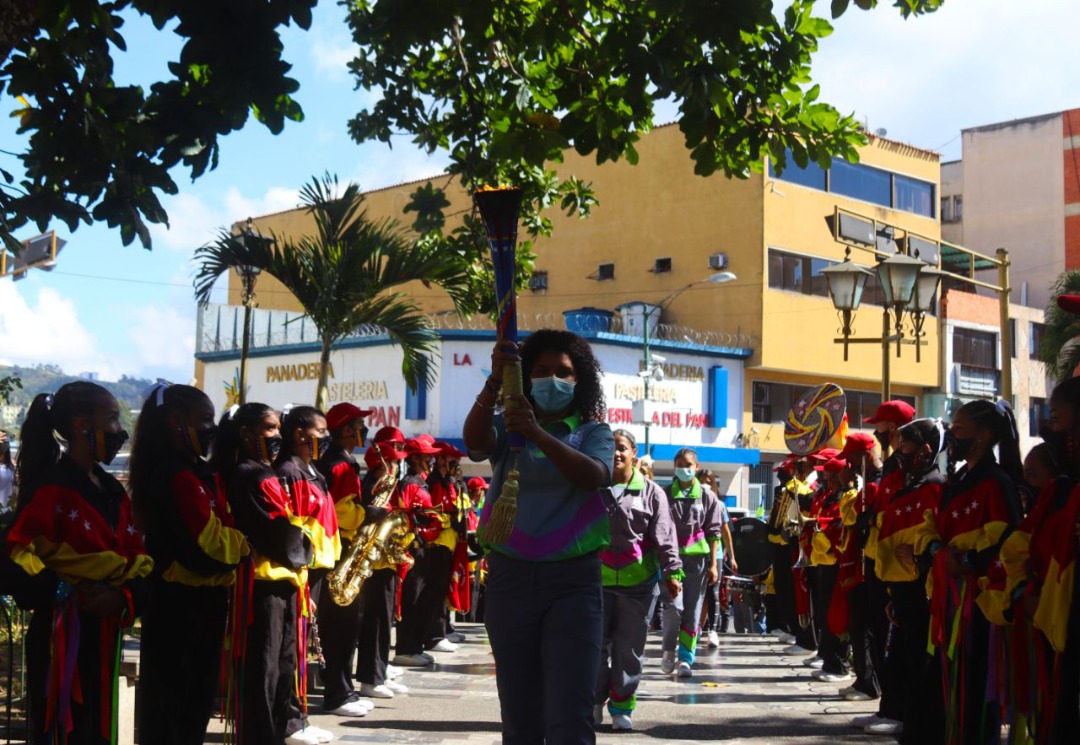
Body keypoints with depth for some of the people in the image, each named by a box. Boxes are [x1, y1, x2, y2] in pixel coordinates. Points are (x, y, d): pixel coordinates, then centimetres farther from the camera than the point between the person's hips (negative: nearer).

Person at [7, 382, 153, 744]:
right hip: (61, 636, -8)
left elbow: (138, 556, 10)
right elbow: (17, 554, -20)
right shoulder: (50, 487, -11)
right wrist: (63, 594, -22)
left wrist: (125, 596, -8)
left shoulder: (113, 491, 14)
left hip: (103, 635, 8)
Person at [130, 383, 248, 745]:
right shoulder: (177, 477, -18)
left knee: (196, 695, 16)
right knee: (173, 699, 0)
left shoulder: (200, 473, 13)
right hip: (181, 602, -10)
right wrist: (247, 541, -8)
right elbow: (207, 546, -23)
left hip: (201, 598, 10)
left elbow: (220, 526, 15)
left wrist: (241, 539, -4)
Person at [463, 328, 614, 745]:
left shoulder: (593, 431, 7)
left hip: (573, 579, -1)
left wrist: (538, 434, -29)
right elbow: (474, 441, -15)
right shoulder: (507, 427, 9)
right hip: (510, 576, 2)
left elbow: (594, 477, -15)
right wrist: (494, 382, -31)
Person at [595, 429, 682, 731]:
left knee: (629, 648, 3)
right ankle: (596, 701, 18)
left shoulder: (650, 492, 4)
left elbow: (664, 535, -1)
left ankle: (622, 706, 14)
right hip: (597, 579, 1)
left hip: (638, 581, -1)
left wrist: (672, 572, -9)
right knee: (596, 644, 3)